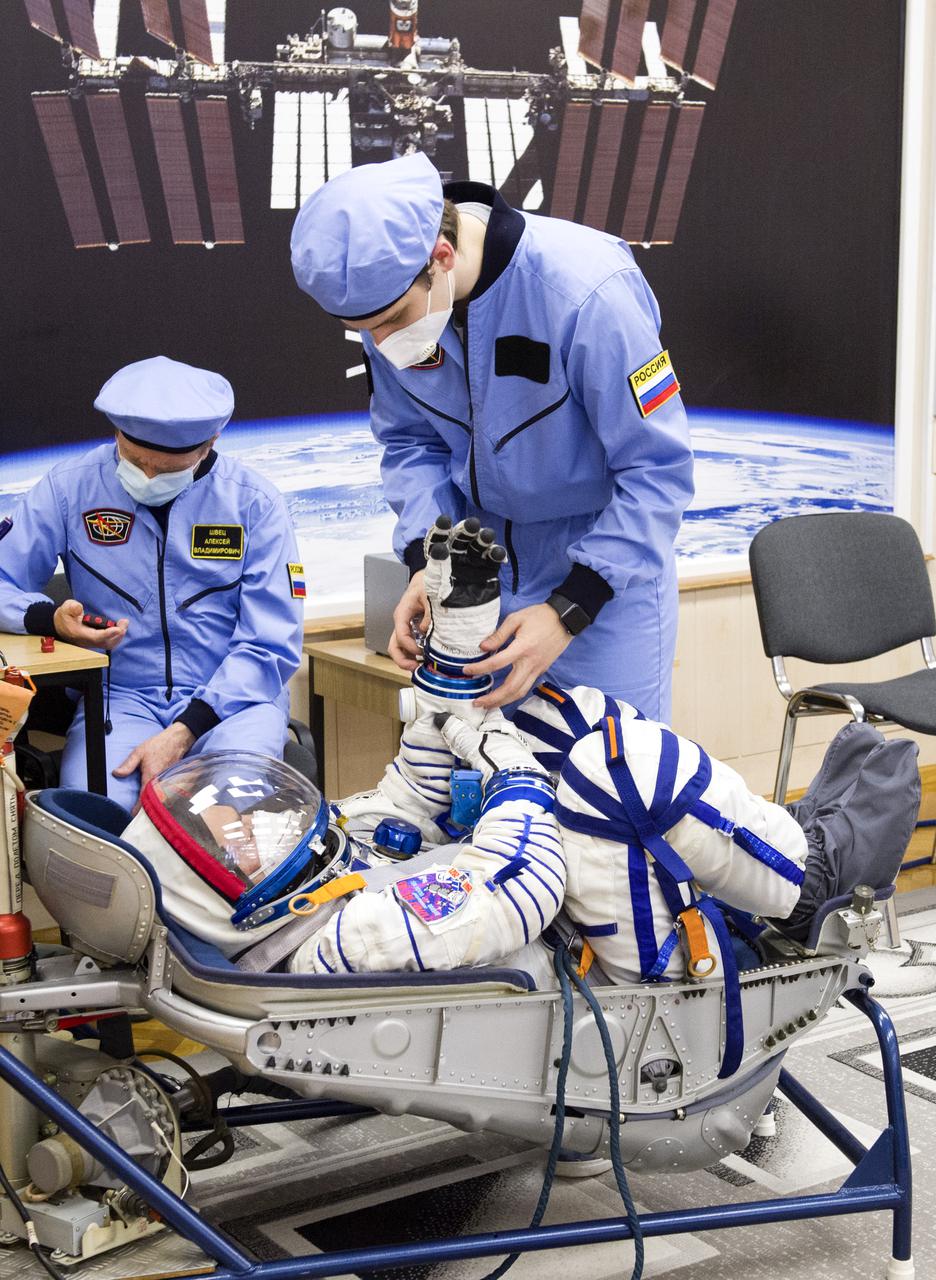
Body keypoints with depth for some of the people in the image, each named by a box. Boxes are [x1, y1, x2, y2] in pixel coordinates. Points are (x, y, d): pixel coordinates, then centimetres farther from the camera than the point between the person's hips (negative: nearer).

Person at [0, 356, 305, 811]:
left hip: (231, 694, 0)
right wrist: (50, 619, -19)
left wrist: (184, 733, -17)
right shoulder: (70, 487, 0)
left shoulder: (252, 501, -2)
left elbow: (272, 647, -5)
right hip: (120, 696, 1)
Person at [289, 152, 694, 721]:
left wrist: (570, 609, -26)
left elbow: (658, 469, -21)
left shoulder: (585, 290, -30)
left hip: (606, 555, -4)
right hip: (483, 546, 5)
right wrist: (424, 563, -13)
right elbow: (411, 440, 4)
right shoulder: (387, 291, -12)